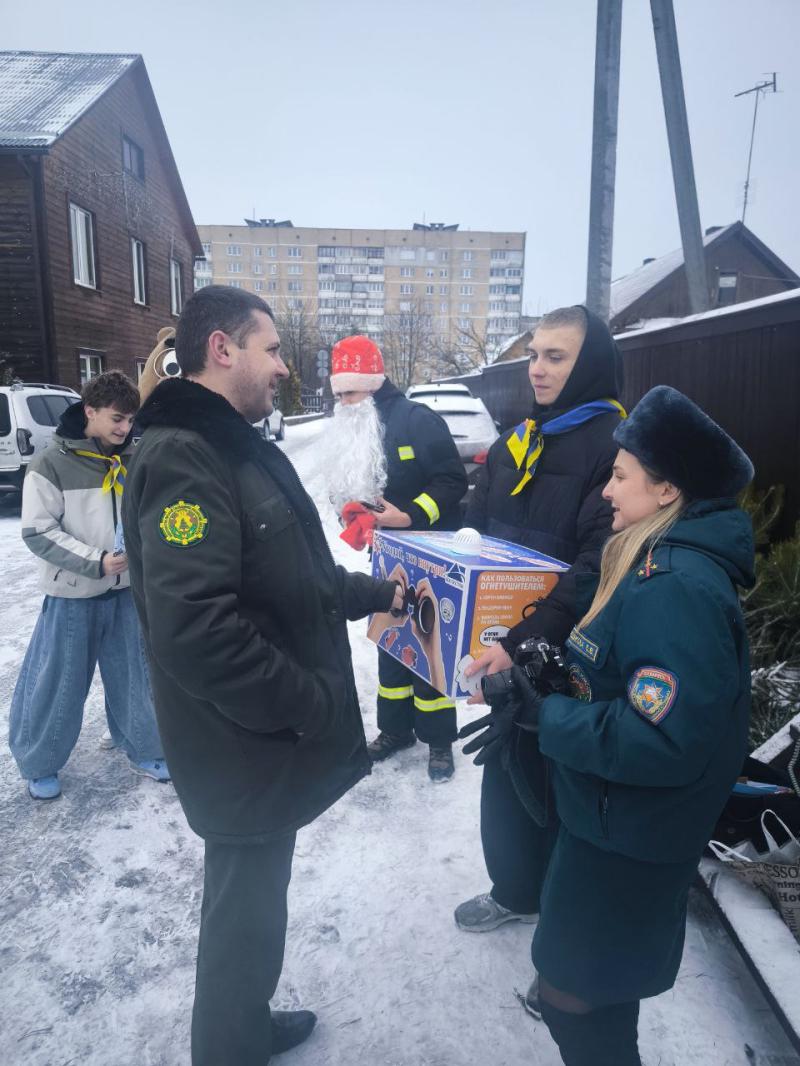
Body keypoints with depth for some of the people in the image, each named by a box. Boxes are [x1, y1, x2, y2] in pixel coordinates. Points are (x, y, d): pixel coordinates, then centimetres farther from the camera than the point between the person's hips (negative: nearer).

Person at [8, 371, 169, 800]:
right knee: (58, 683, 7)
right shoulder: (51, 464, -10)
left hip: (127, 589, 4)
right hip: (73, 595, -4)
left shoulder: (134, 460, 1)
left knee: (137, 675, 12)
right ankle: (39, 764, 29)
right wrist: (96, 561, -21)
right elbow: (38, 532, -12)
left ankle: (143, 750, 31)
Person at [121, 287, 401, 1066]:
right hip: (248, 751, -10)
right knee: (245, 912, 12)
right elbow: (193, 632, -33)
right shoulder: (184, 457, -23)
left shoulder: (242, 448, 11)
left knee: (254, 901, 27)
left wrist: (376, 591, 11)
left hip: (272, 740, 10)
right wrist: (311, 704, -23)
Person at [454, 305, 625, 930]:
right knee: (506, 770, 19)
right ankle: (516, 890, 42)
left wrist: (525, 640, -33)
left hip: (565, 658, -6)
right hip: (504, 650, 7)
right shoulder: (515, 443, 7)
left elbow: (598, 566, -26)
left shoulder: (614, 445, -16)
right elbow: (475, 533, 12)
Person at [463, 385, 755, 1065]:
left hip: (630, 836, -9)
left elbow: (664, 742, -33)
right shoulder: (656, 563, 3)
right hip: (613, 817, 9)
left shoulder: (678, 589, -29)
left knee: (576, 992, 12)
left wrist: (545, 715, -24)